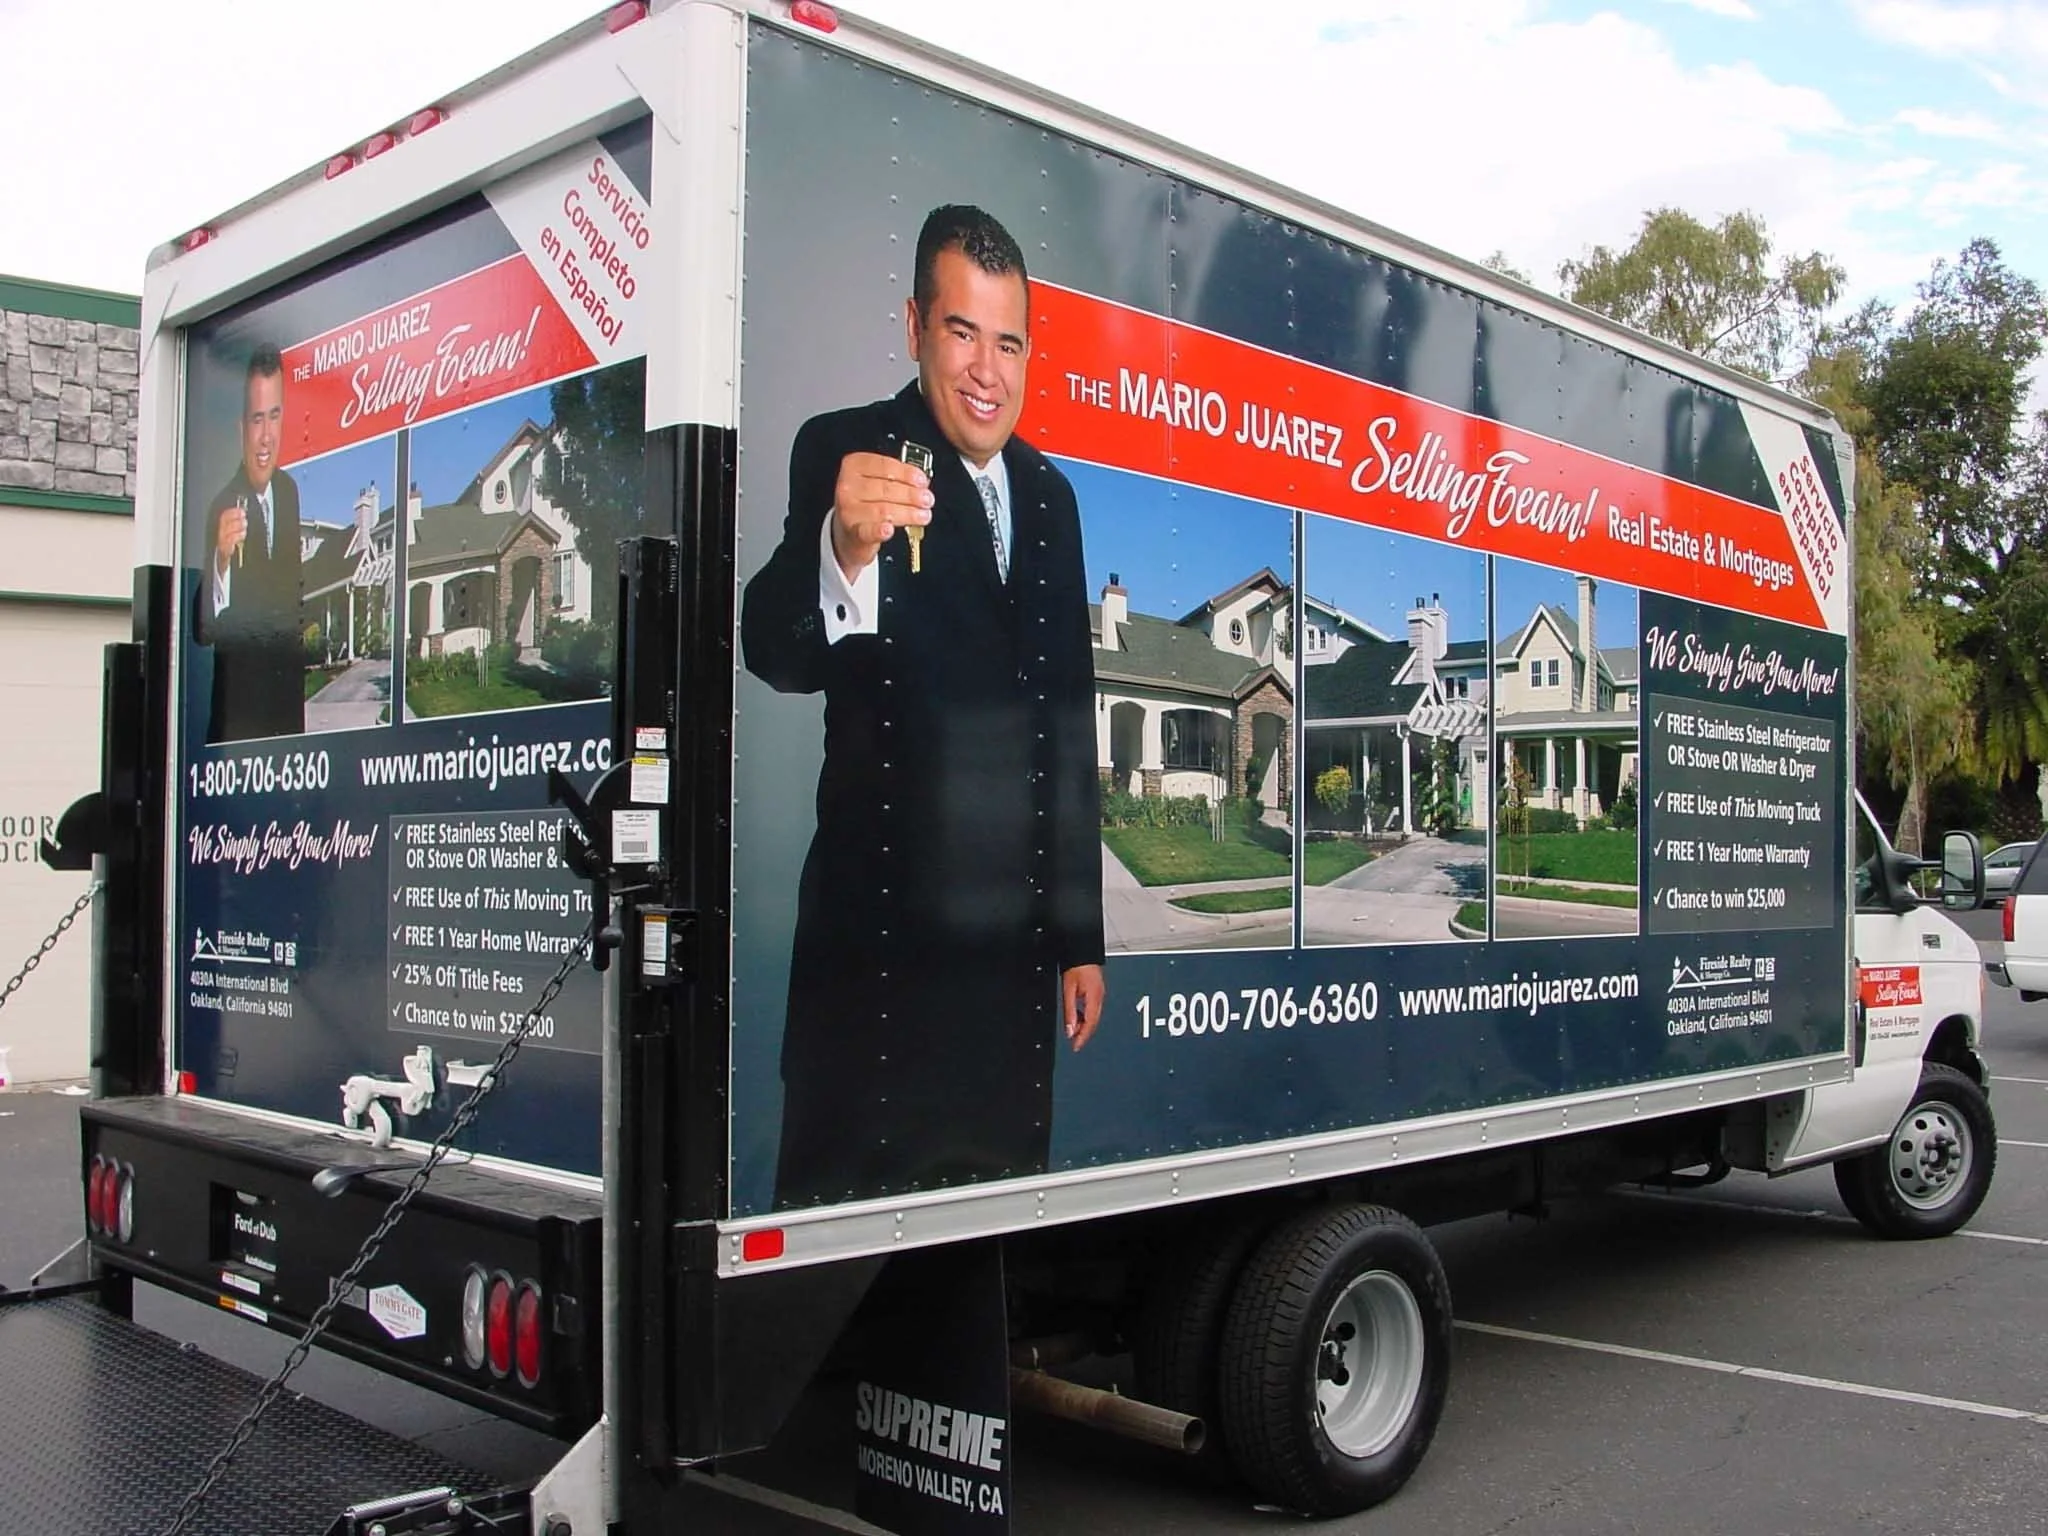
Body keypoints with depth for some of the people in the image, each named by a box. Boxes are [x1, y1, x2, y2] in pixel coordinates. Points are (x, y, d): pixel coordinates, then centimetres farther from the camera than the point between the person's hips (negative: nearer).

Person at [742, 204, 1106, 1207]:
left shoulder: (1049, 496, 13)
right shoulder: (845, 451, -5)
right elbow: (776, 653, -22)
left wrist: (1080, 936, 18)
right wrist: (843, 547, -44)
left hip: (1013, 951, 6)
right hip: (878, 931, -5)